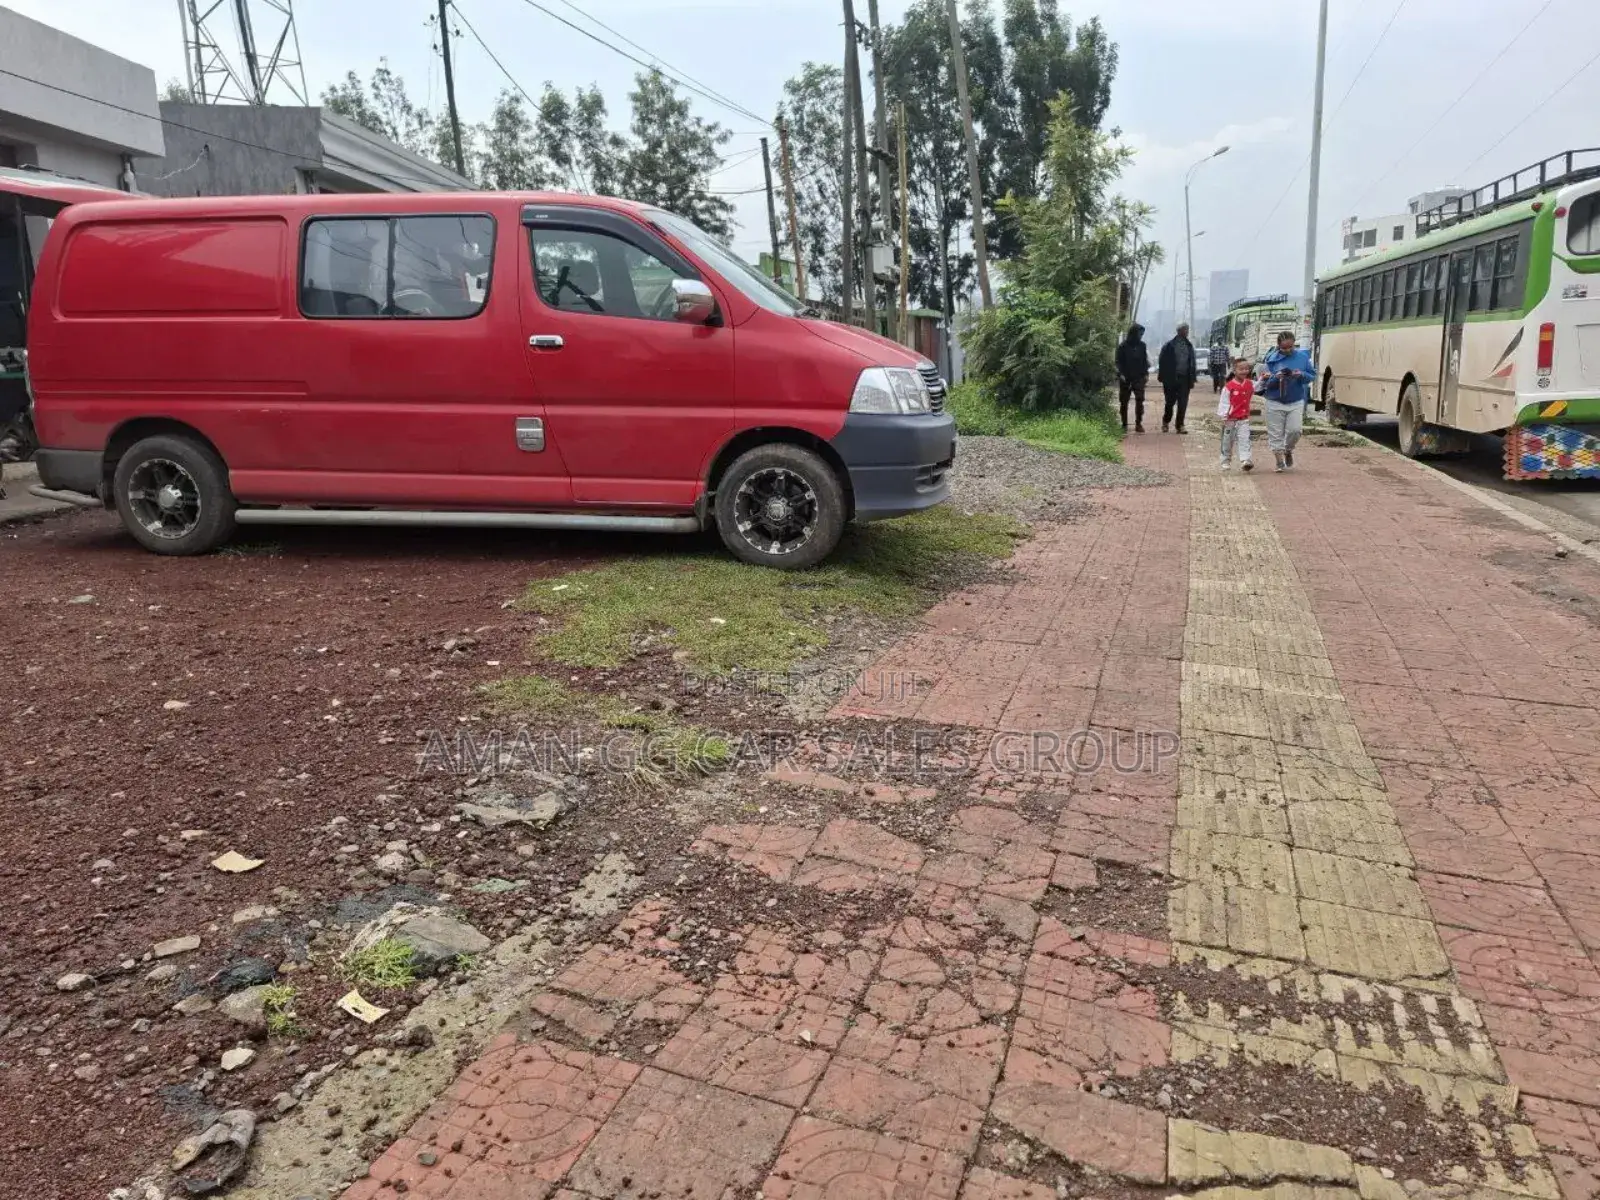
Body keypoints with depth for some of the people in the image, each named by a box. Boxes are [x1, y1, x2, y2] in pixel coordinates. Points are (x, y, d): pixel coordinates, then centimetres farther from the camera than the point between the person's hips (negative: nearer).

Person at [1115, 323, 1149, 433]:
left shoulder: (1142, 345, 9)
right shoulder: (1123, 346, -2)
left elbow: (1145, 361, 14)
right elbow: (1119, 361, -2)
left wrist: (1146, 373, 3)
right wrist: (1121, 374, -14)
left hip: (1139, 378, 2)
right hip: (1125, 378, -2)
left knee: (1140, 401, -6)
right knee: (1124, 402, 3)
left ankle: (1138, 424, 0)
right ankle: (1124, 425, 11)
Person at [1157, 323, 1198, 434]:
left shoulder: (1189, 346, 11)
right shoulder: (1169, 346, -3)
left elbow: (1192, 364, 14)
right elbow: (1163, 363, -4)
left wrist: (1192, 379, 7)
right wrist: (1164, 379, -9)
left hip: (1184, 379, 3)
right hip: (1171, 379, -3)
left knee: (1183, 404, 0)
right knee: (1170, 402, 6)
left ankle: (1180, 425, 6)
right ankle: (1166, 422, 26)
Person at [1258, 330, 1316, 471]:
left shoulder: (1303, 357, 1)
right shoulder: (1271, 359, -4)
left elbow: (1312, 375, 8)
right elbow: (1264, 381, -4)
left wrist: (1302, 375, -14)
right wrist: (1275, 378, -24)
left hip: (1296, 402, 1)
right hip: (1275, 402, -1)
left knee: (1294, 430, -6)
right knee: (1276, 433, 1)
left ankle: (1288, 451, 23)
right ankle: (1279, 461, 11)